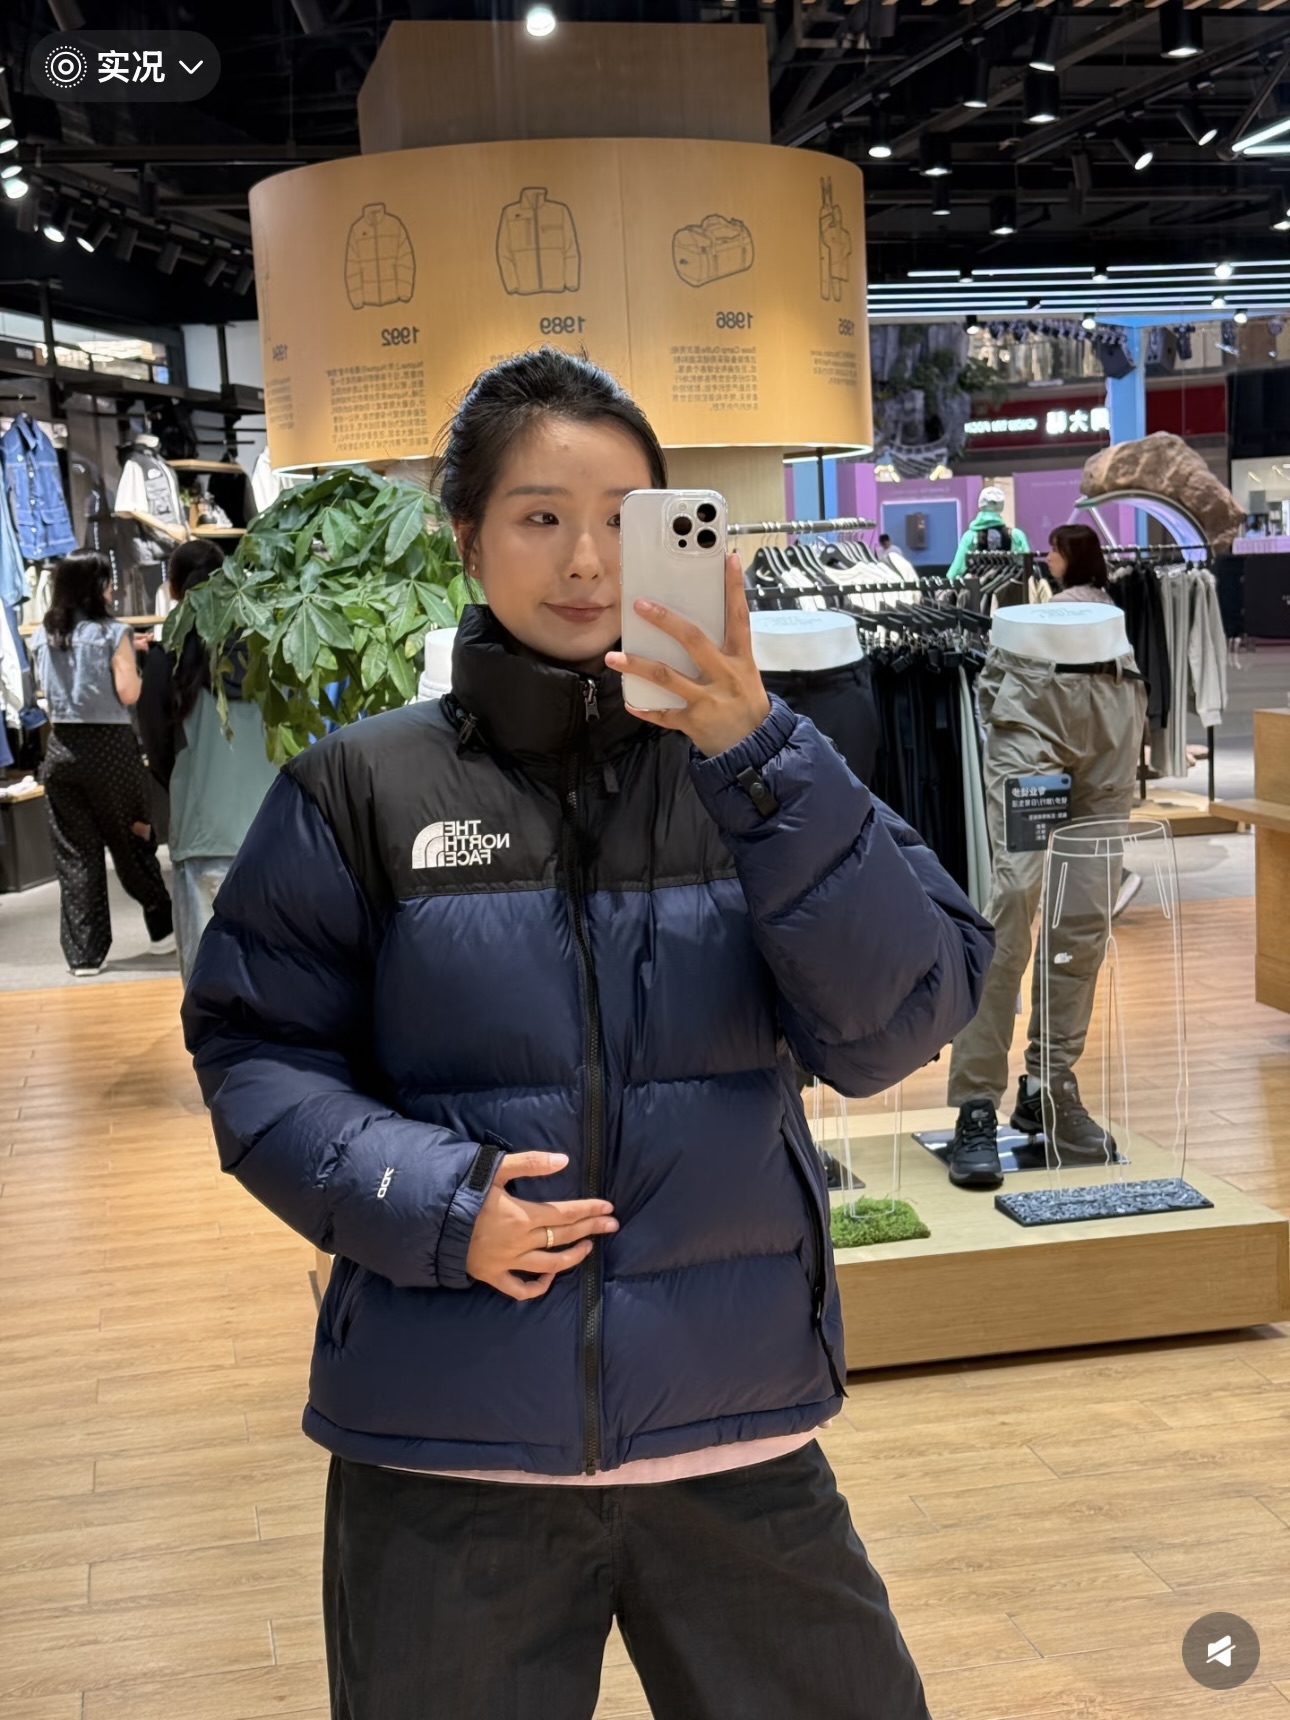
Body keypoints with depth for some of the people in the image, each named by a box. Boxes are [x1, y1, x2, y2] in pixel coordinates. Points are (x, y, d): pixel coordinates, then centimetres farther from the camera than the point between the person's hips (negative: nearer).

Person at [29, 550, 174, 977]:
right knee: (131, 844, 12)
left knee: (74, 854, 6)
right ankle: (163, 929, 25)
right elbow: (129, 694, -13)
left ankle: (83, 954, 7)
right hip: (109, 748, -3)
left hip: (61, 749, 4)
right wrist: (129, 659, 6)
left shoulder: (41, 637, 5)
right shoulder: (113, 633, -10)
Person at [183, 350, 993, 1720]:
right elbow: (253, 1048, 1)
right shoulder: (364, 789, -2)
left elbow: (899, 1027, -12)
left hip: (734, 1426, 1)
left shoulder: (751, 769, -1)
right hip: (442, 1438, 0)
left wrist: (754, 760, -23)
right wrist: (428, 1200, -15)